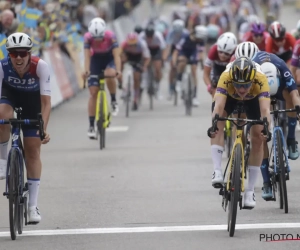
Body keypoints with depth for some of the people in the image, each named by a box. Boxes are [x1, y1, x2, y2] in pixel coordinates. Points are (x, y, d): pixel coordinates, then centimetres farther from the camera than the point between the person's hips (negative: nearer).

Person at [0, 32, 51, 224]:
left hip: (32, 101, 0)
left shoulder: (40, 66, -34)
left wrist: (44, 128, -46)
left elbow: (46, 101, -34)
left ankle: (33, 206, 1)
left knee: (33, 152, -3)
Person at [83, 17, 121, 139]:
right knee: (93, 93, -6)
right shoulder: (88, 37, -26)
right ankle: (91, 126, -1)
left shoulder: (110, 36, -29)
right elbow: (87, 55, -33)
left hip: (109, 58, -1)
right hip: (96, 59, 1)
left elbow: (116, 55, -35)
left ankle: (113, 101, -11)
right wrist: (86, 70, -49)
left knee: (110, 75, -37)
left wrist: (118, 70, -50)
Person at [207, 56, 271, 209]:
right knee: (218, 125, -28)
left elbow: (265, 109, -50)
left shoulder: (260, 80, -42)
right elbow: (219, 105, -51)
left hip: (253, 97, 0)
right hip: (229, 95, 0)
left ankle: (250, 191, -1)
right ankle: (217, 171, -26)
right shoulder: (225, 78, -42)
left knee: (257, 138, -10)